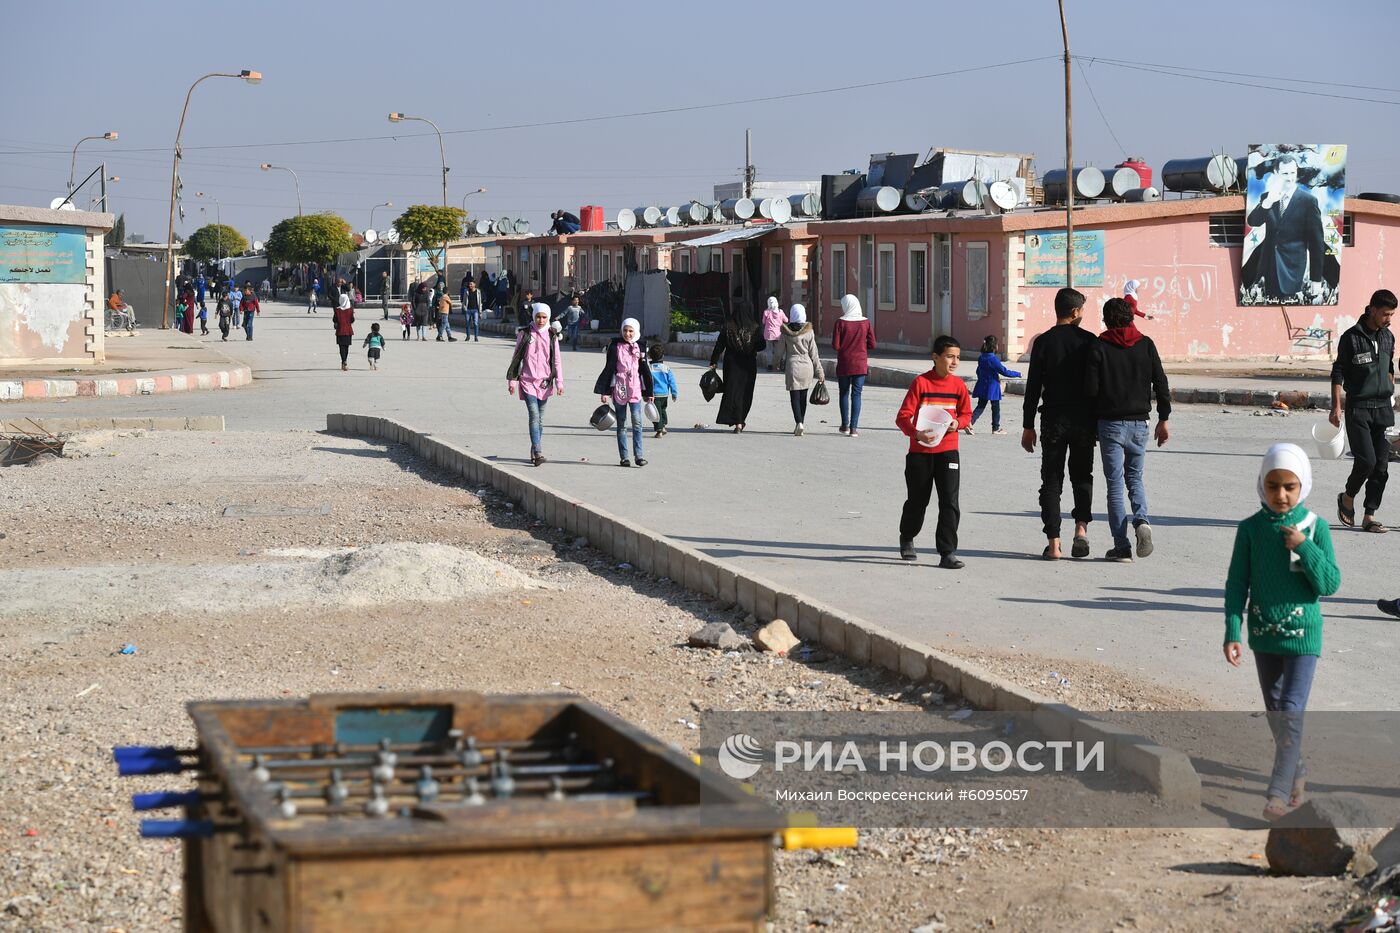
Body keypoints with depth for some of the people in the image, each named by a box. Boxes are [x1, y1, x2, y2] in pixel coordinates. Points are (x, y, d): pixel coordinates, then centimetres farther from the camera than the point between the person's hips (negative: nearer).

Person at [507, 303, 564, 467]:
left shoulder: (551, 336, 6)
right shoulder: (525, 334, 1)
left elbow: (557, 360, 8)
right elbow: (516, 358, 5)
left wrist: (559, 382, -1)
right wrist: (512, 380, 3)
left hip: (545, 382, 3)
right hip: (528, 381, -3)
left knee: (540, 418, 8)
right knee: (534, 416, -15)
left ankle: (534, 452, 19)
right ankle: (538, 453, -22)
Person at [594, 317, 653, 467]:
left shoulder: (640, 347, 7)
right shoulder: (616, 346, 1)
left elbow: (645, 370, 11)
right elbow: (608, 369, 1)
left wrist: (649, 392, 12)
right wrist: (604, 391, -3)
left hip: (635, 389, 1)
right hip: (619, 389, -1)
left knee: (637, 422, -10)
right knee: (621, 424, 5)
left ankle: (638, 455, -8)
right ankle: (623, 457, 8)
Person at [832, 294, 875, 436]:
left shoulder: (841, 322, -10)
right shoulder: (865, 322, -3)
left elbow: (835, 346, -12)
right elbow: (872, 344, -1)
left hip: (844, 364, -1)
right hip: (860, 364, 1)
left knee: (844, 393, 15)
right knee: (856, 395, 4)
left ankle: (845, 425, 17)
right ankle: (854, 427, -1)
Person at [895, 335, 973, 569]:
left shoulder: (958, 385, 0)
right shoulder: (920, 383, -10)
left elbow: (966, 414, 12)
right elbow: (903, 416, -12)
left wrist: (958, 423, -11)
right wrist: (916, 433, -30)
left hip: (947, 451, 2)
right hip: (920, 451, -2)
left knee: (950, 502, -8)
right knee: (917, 500, 13)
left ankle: (948, 553, -6)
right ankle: (906, 540, 39)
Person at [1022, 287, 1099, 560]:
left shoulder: (1043, 342, -4)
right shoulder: (1089, 341, -2)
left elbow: (1033, 387, -3)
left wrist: (1028, 426, 3)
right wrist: (1099, 423, 10)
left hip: (1053, 421, -1)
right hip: (1084, 421, 1)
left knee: (1051, 480, 4)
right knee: (1082, 476, 16)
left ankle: (1053, 543, -1)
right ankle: (1081, 526, -2)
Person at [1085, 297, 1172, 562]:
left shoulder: (1098, 347, -6)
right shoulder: (1146, 344, 3)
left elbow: (1090, 389, -10)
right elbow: (1161, 384, 1)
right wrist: (1163, 420, 8)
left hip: (1110, 423, -3)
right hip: (1139, 423, 3)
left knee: (1115, 483, 3)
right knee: (1135, 477, 18)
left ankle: (1121, 546, -1)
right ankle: (1141, 520, -10)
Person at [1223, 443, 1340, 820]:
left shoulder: (1315, 527, -8)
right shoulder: (1251, 529, -4)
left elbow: (1330, 584, -8)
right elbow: (1237, 584, 0)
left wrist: (1305, 547, -20)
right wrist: (1232, 633, -5)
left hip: (1302, 634, -3)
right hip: (1264, 634, 3)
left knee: (1291, 713, -11)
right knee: (1275, 712, 15)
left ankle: (1280, 792, -8)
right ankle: (1297, 773, 34)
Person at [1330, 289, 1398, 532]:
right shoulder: (1351, 337, -7)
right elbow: (1338, 373, -5)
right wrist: (1336, 407, -9)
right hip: (1358, 409, -5)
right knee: (1366, 460, -14)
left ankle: (1369, 516, 7)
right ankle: (1347, 497, 14)